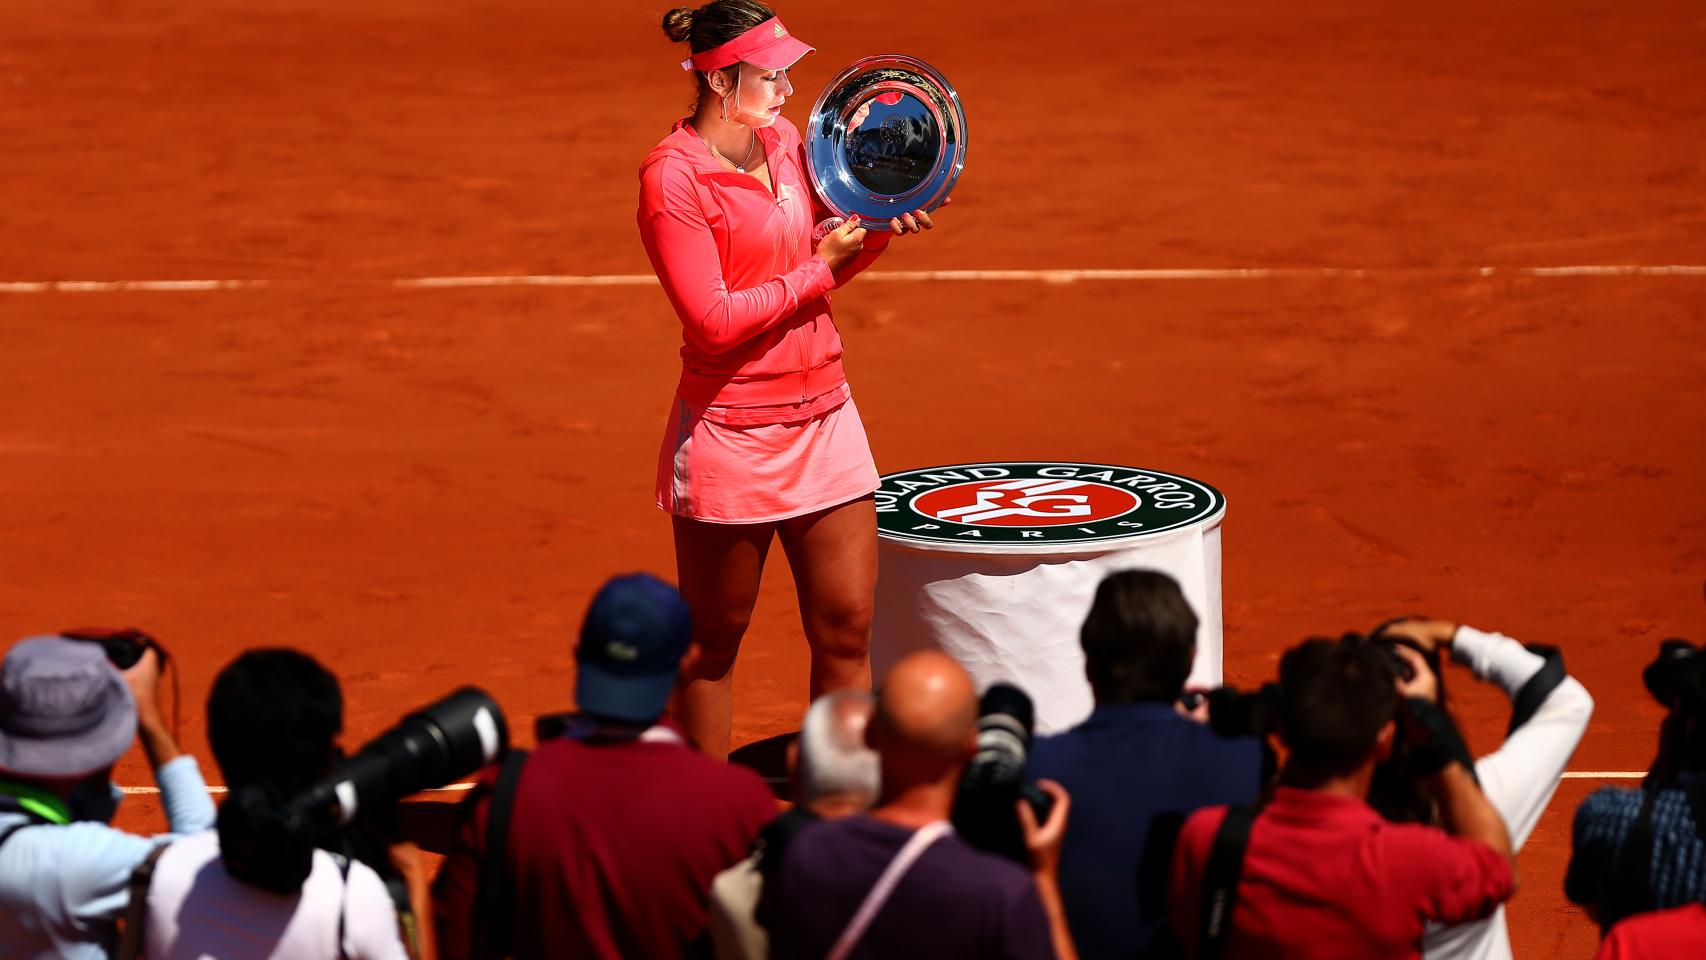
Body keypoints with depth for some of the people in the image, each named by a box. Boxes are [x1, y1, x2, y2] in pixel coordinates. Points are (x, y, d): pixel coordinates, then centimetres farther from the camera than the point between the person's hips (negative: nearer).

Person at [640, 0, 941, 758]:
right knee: (711, 646, 6)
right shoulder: (673, 176, -14)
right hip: (731, 434, -7)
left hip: (823, 419, 7)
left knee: (846, 631, 5)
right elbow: (714, 321, -20)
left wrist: (880, 228, 2)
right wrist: (818, 270, -13)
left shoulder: (784, 142, 7)